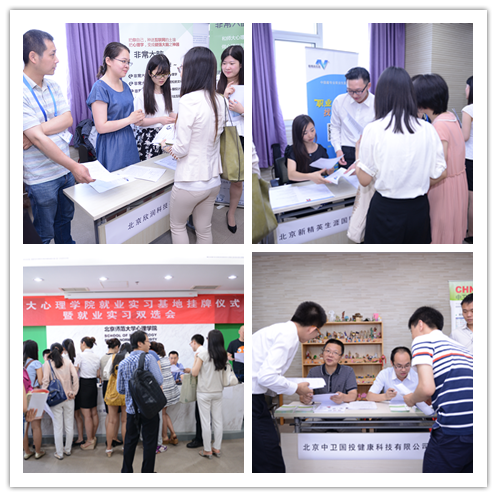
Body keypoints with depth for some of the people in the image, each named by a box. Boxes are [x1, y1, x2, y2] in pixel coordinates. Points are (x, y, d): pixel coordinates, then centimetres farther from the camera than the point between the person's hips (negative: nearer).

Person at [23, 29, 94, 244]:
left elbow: (68, 119, -2)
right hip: (41, 178, -7)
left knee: (65, 220, 22)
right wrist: (74, 166, -23)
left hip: (66, 170, 7)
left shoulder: (53, 86, 7)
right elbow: (38, 139, -24)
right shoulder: (23, 92, -20)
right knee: (43, 236, 7)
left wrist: (36, 130, -19)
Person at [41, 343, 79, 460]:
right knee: (69, 426, 13)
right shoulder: (68, 362, 0)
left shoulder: (47, 364, -5)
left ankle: (59, 453, 10)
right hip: (68, 398, 2)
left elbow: (45, 381, -11)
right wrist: (73, 392, -2)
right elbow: (75, 377, -8)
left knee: (58, 427, 4)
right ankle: (68, 449, 24)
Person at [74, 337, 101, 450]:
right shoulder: (96, 358, 7)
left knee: (86, 415, -2)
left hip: (84, 385, -7)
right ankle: (93, 437, 23)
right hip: (94, 384, 7)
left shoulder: (81, 356, -12)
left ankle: (90, 441, 2)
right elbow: (98, 375, 12)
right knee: (94, 412, 14)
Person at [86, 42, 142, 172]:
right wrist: (129, 119, -16)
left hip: (129, 142, 8)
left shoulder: (124, 86, 12)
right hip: (111, 147, -7)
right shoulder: (100, 88, -12)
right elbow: (101, 127, -18)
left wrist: (137, 119, 3)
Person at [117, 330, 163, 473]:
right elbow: (159, 381, -15)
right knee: (149, 442, 4)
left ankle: (126, 472, 22)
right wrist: (158, 368, 4)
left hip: (131, 409, 5)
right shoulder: (149, 359, -11)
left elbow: (120, 389, 9)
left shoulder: (123, 363, 4)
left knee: (130, 441, 15)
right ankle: (147, 472, 8)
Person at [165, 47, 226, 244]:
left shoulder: (188, 100, -22)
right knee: (204, 229, 17)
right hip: (213, 180, 6)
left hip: (189, 182, -6)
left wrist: (169, 149, 3)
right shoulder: (219, 100, 0)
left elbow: (181, 148, -18)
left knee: (177, 226, 16)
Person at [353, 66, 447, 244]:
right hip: (419, 208, 3)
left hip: (386, 209, -3)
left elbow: (364, 179, -7)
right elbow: (440, 173, 3)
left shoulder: (373, 130, -12)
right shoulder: (427, 129, -4)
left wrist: (358, 153, 11)